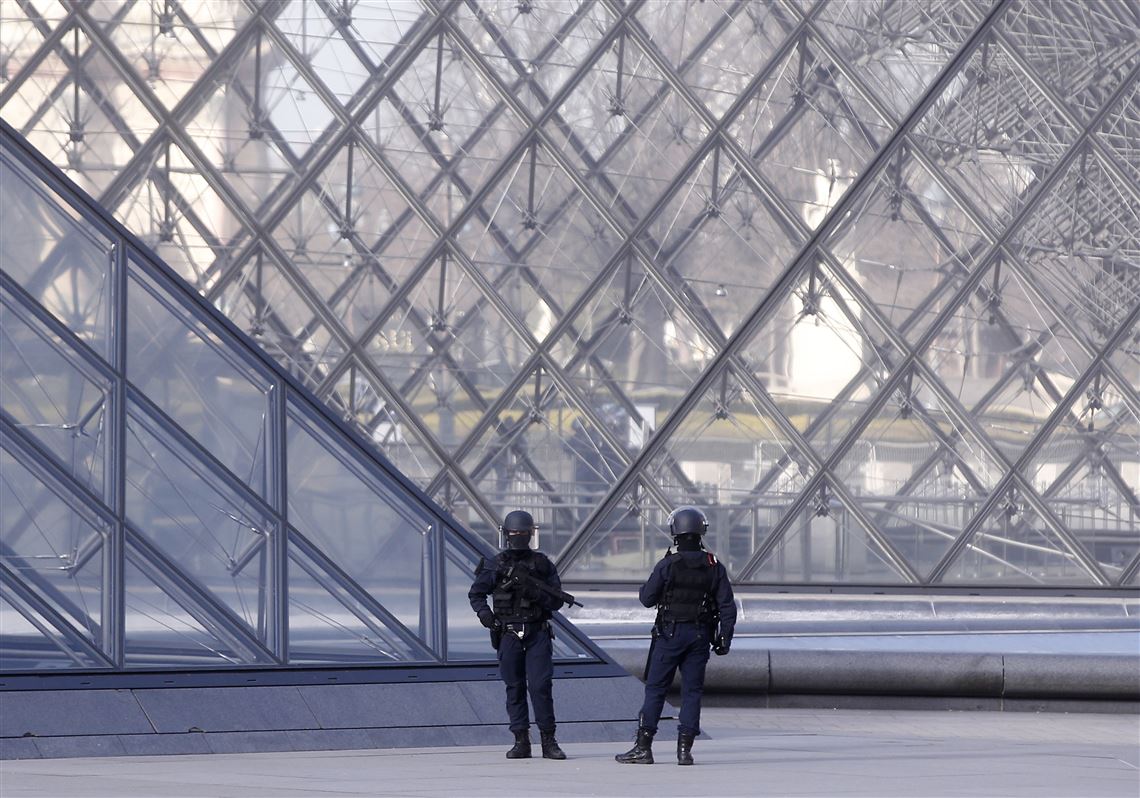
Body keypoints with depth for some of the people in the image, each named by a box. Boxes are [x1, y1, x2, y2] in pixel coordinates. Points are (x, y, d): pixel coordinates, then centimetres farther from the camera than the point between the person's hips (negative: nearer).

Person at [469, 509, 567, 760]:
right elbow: (476, 593, 14)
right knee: (515, 688, 3)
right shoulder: (497, 565, 7)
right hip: (509, 634, 1)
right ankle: (521, 741, 7)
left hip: (538, 633, -1)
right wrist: (483, 611, -6)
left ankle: (548, 741, -3)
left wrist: (536, 594, -13)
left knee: (541, 685, -9)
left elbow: (557, 600, 5)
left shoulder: (542, 564, 7)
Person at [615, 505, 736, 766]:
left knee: (655, 689, 2)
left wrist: (649, 584, 16)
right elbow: (728, 606, 2)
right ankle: (684, 749, 1)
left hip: (670, 634, -3)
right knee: (692, 691, 6)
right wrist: (724, 638, 8)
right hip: (700, 636, 3)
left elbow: (647, 598, -4)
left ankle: (643, 747, 1)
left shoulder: (667, 565, -10)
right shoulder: (714, 568, 2)